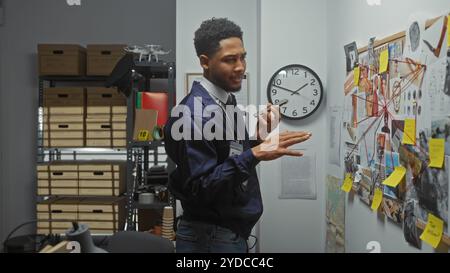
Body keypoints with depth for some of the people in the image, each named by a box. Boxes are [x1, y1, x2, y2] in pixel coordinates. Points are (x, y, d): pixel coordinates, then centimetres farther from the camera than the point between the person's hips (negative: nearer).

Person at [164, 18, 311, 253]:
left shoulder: (227, 101, 7)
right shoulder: (194, 112, -21)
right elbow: (200, 188, -25)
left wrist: (259, 137, -3)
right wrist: (255, 154, -31)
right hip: (209, 238, -9)